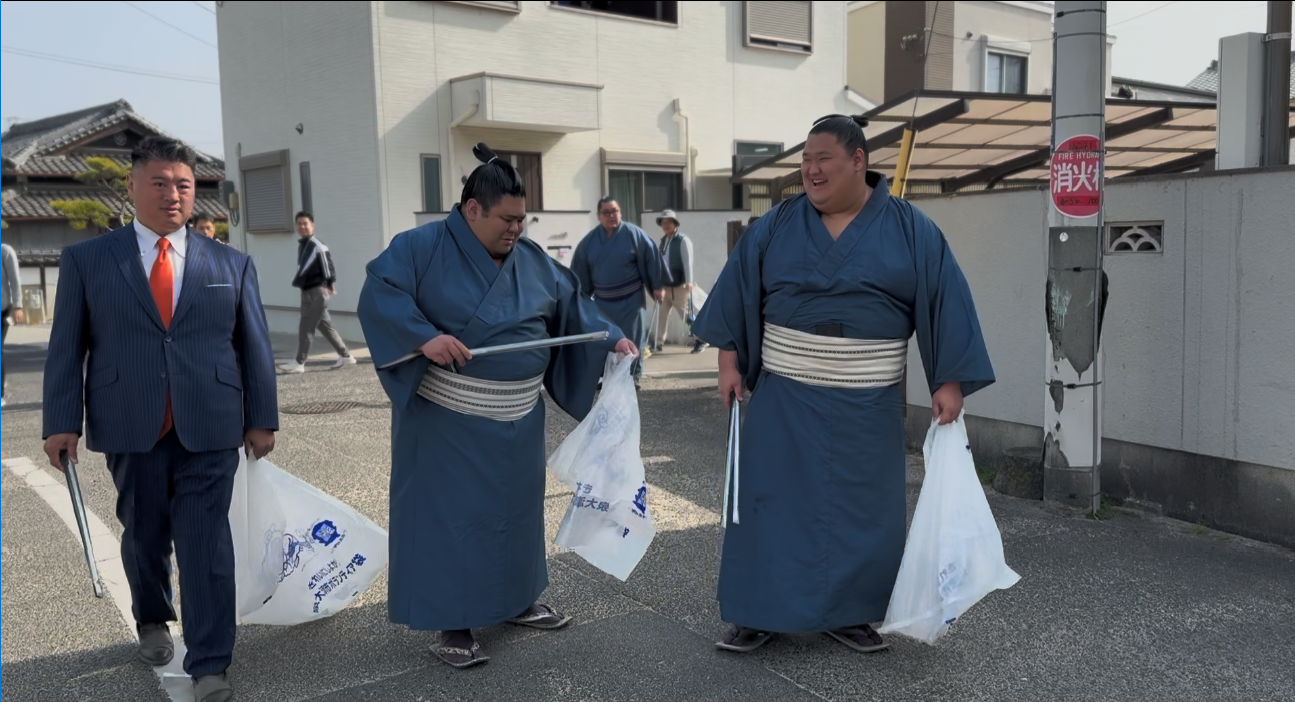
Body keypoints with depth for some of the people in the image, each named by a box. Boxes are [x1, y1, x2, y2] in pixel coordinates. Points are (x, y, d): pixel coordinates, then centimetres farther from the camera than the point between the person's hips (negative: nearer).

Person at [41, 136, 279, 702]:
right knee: (144, 535, 15)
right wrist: (61, 422, -3)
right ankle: (152, 621, 42)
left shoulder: (232, 264, 8)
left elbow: (255, 347, 7)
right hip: (130, 429, 1)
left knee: (206, 541, -2)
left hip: (210, 428, 0)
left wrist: (262, 418, 5)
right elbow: (66, 348, 3)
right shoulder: (85, 260, 5)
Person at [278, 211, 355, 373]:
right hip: (307, 292, 9)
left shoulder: (317, 245, -12)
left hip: (317, 291, -9)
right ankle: (345, 356, 18)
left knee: (306, 327, -6)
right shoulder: (301, 245, 14)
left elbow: (328, 264, -16)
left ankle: (299, 362, 0)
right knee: (325, 326, 12)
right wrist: (297, 282, 11)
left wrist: (331, 284, -22)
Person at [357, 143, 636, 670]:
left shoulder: (532, 260, 7)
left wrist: (612, 338, -1)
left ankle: (517, 600, 35)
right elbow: (379, 294, -20)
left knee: (515, 508, 17)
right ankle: (453, 623, 13)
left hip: (516, 420, 6)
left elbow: (571, 305, 12)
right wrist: (425, 337, -32)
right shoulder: (422, 247, -10)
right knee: (449, 513, 1)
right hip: (446, 420, -6)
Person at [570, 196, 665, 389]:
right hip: (603, 301, 3)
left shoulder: (633, 234, -7)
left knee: (632, 339, 1)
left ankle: (633, 376, 13)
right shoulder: (589, 241, 1)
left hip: (631, 300, -3)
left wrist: (658, 285, -8)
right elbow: (579, 271, 6)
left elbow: (651, 257, -6)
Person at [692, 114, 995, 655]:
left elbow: (945, 302, -3)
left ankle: (851, 614, 26)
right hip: (783, 399, 1)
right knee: (772, 501, 4)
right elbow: (738, 292, 5)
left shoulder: (910, 229, -1)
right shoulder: (776, 227, 2)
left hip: (868, 407, 0)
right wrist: (729, 363, 1)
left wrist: (950, 382, -8)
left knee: (862, 509, 9)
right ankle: (756, 614, 17)